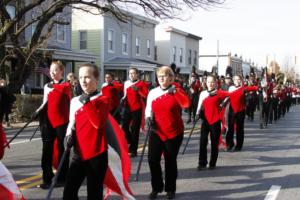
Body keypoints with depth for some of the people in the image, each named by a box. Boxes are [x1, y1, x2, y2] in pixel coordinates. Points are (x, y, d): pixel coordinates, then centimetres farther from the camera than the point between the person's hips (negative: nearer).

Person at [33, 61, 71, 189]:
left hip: (62, 121, -4)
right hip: (48, 121, 4)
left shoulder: (66, 85, -3)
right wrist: (38, 112, 1)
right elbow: (45, 103, 13)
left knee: (61, 149, 4)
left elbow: (70, 104, -6)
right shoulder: (47, 86, 11)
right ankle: (47, 179, 10)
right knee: (47, 149, 3)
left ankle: (62, 178, 14)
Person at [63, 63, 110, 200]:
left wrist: (87, 103, -18)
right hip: (79, 153, 4)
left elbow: (98, 123, -22)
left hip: (97, 153, -4)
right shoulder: (75, 101, 9)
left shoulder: (103, 100, -6)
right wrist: (69, 135, 0)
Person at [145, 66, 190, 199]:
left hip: (174, 132, -2)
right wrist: (149, 117, -6)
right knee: (152, 159, -3)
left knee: (170, 161, 7)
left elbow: (186, 104, -23)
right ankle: (156, 188, 14)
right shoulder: (152, 92, 4)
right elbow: (148, 109, 13)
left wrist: (175, 91, -25)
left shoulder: (177, 91, -4)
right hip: (157, 132, 2)